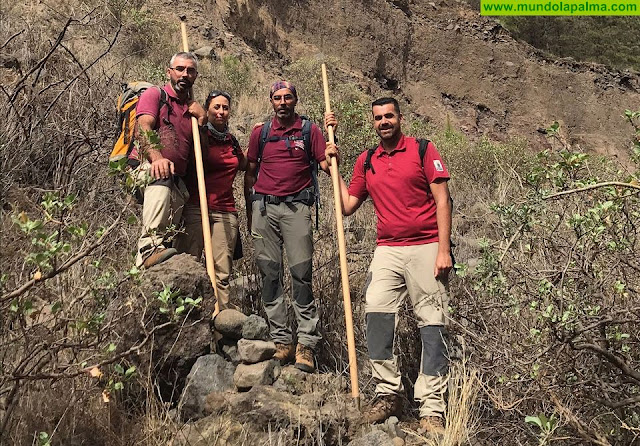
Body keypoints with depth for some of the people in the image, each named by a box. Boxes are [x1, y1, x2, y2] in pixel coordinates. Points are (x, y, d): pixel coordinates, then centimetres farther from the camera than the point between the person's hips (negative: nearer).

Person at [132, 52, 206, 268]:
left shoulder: (192, 108, 25)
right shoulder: (155, 94, 9)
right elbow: (143, 128, -11)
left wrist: (202, 121, 5)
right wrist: (156, 157, -31)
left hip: (177, 181, 7)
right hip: (144, 168, -6)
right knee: (161, 179, -39)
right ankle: (150, 248, -51)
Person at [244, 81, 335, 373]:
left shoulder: (309, 130, 8)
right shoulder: (260, 132, 14)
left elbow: (326, 166, 3)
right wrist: (250, 212, 18)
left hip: (296, 208, -3)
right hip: (264, 206, 3)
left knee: (301, 275, -8)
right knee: (269, 274, 1)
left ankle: (306, 344, -5)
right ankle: (281, 340, 8)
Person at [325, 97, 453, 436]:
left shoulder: (423, 150, 3)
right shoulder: (366, 161, 15)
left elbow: (442, 201, -2)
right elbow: (347, 206, 14)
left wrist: (444, 250, -10)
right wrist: (334, 167, 9)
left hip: (426, 247, -3)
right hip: (387, 250, 4)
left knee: (432, 325, -3)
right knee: (376, 311, -12)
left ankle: (431, 408, 1)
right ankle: (387, 393, 0)